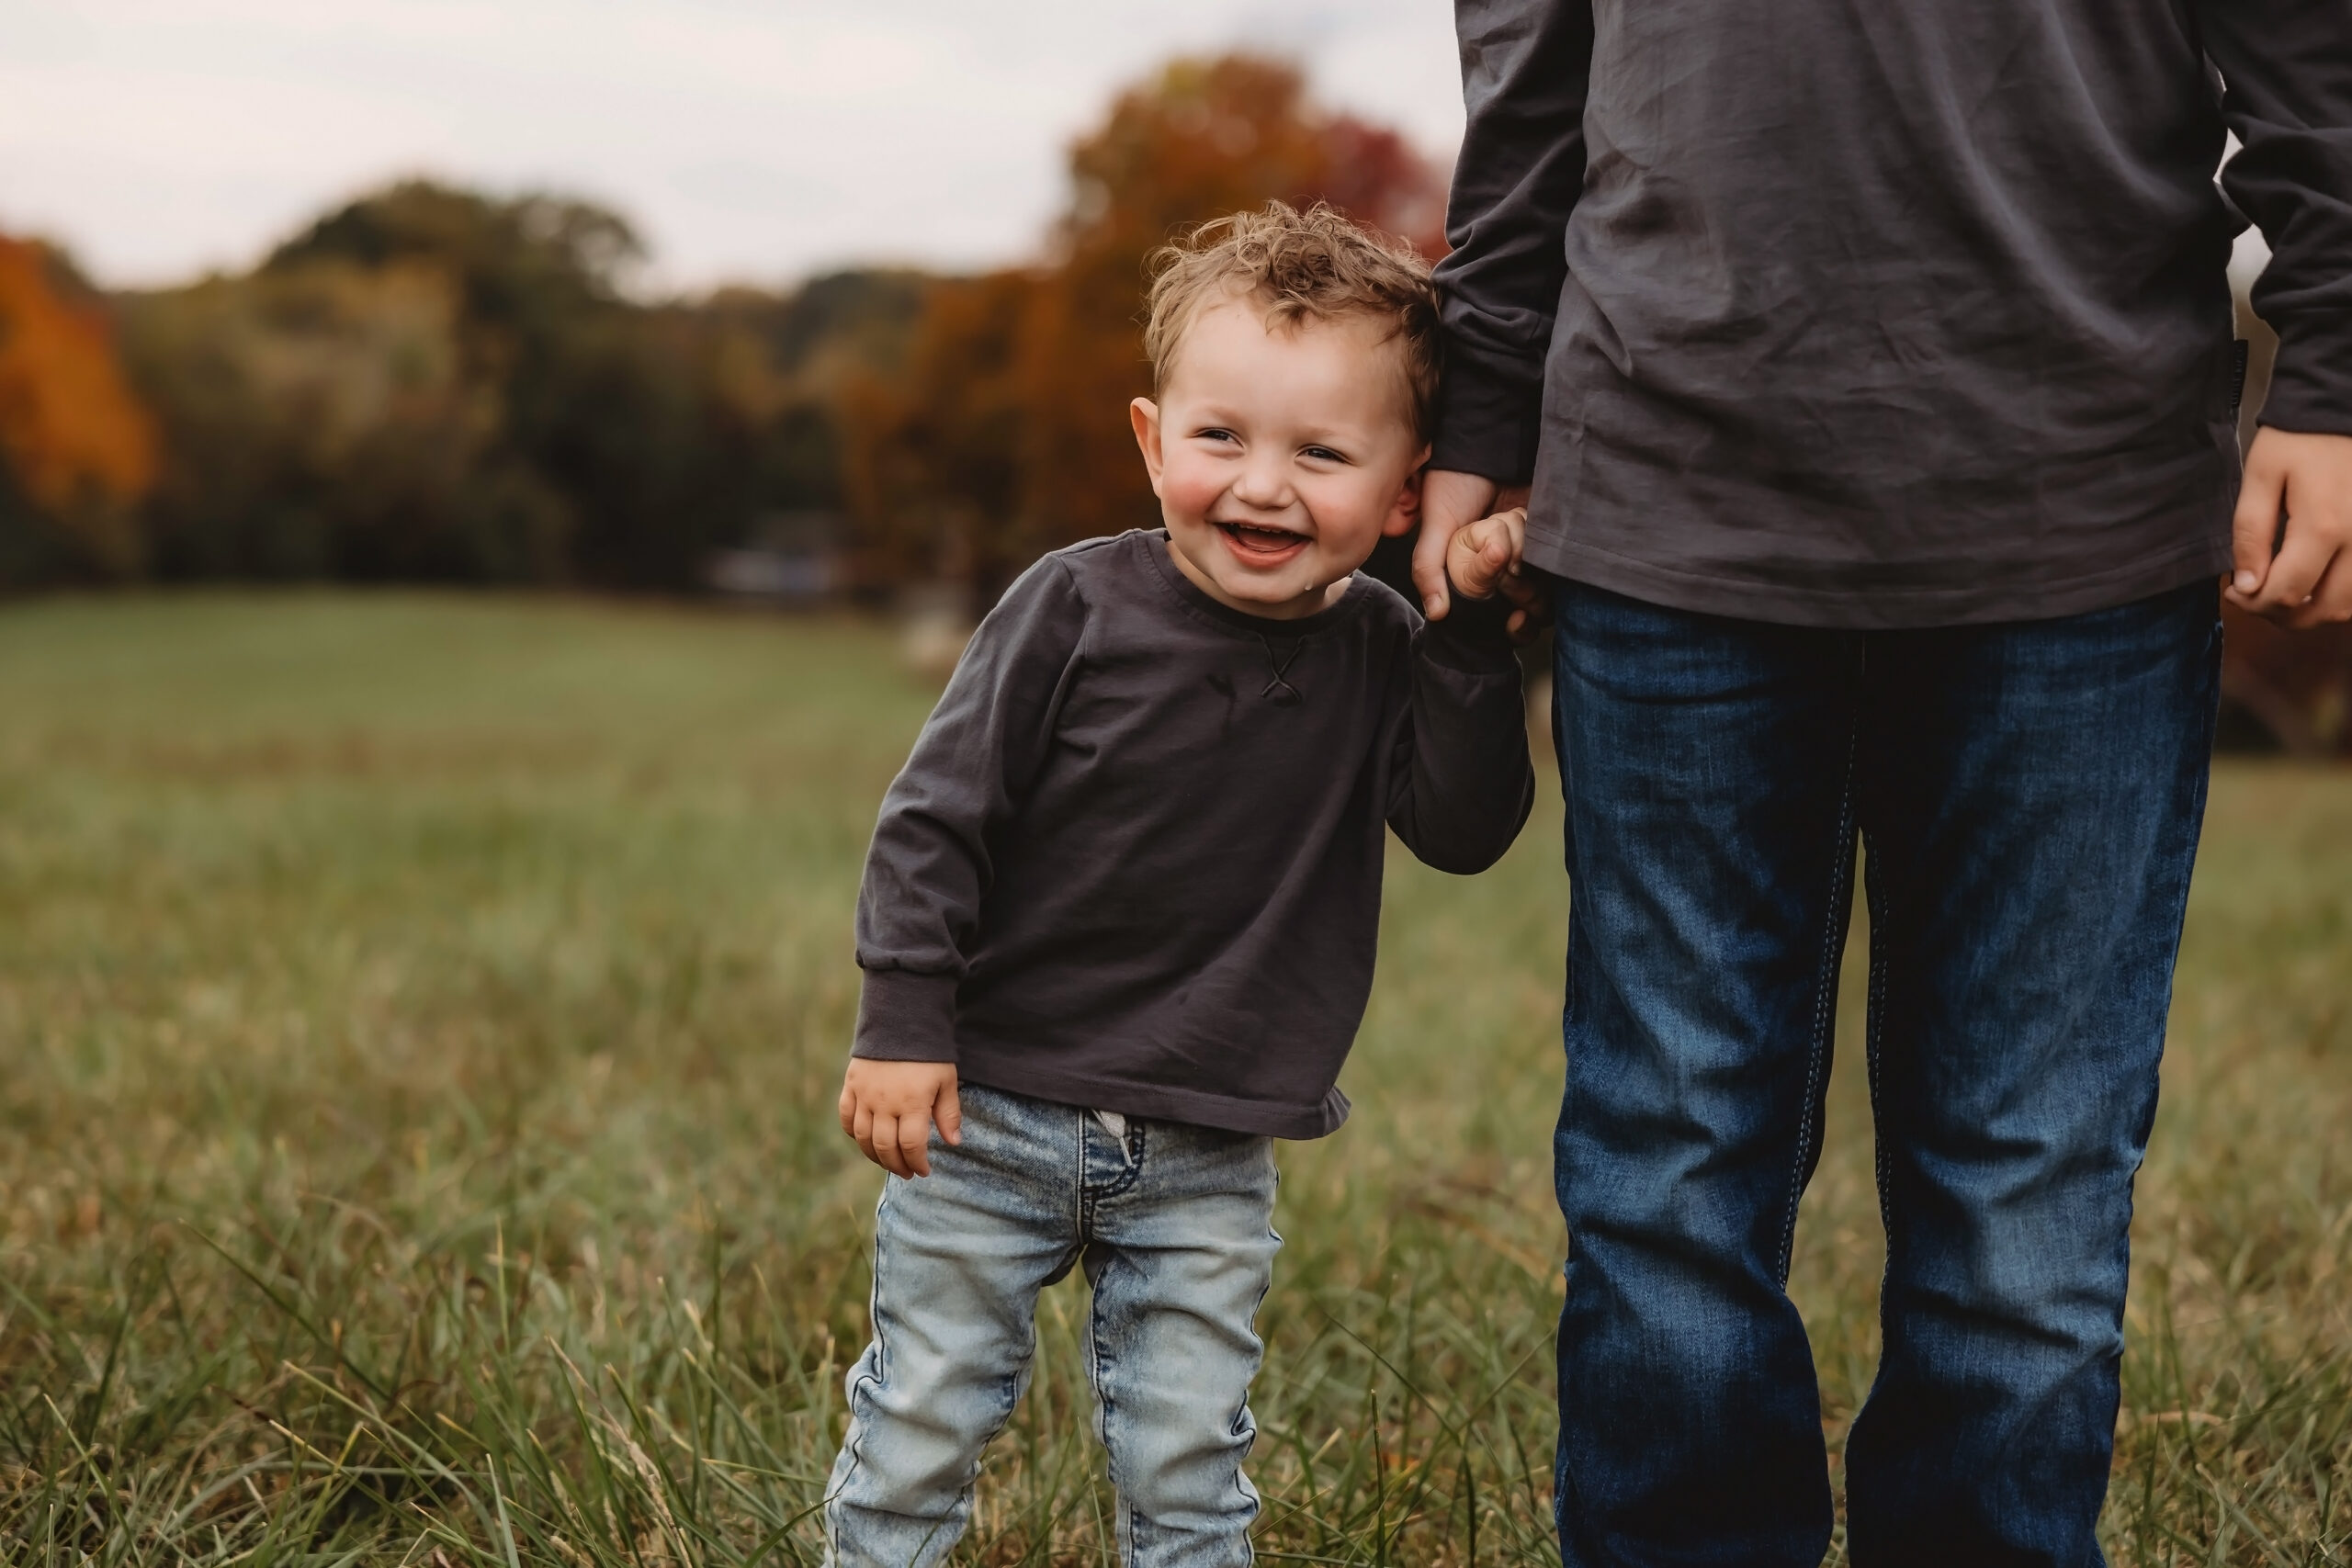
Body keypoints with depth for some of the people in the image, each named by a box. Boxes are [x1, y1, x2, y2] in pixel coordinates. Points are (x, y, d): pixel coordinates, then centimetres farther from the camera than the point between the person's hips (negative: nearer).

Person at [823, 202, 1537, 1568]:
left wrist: (1476, 634, -17)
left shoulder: (1378, 656, -2)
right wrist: (901, 1024, -12)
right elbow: (939, 814, -8)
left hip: (1208, 1168, 2)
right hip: (989, 1114, -2)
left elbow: (1466, 827, -10)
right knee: (921, 1426, 10)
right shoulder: (1078, 609, -12)